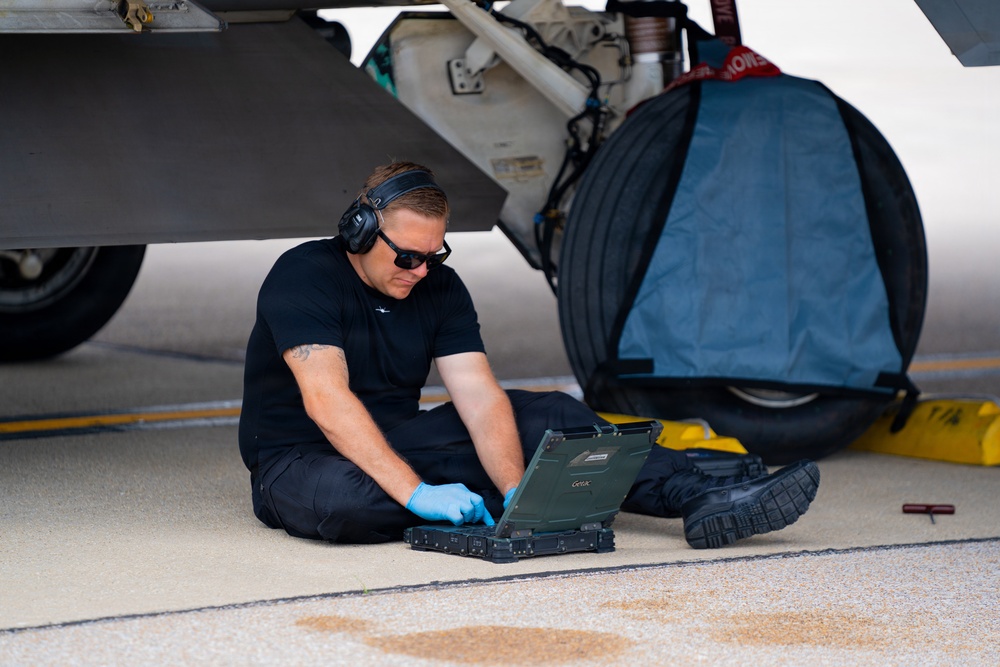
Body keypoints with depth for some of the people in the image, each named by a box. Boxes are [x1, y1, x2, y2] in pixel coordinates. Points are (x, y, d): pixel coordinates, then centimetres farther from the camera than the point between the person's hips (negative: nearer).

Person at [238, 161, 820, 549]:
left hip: (399, 442, 6)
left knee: (549, 416, -11)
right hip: (302, 461, -6)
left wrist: (515, 490, -28)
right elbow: (327, 400, -31)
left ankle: (701, 497, -21)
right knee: (344, 501, -43)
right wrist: (417, 493, -39)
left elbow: (480, 398, -9)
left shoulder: (439, 287, 1)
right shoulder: (304, 276, -19)